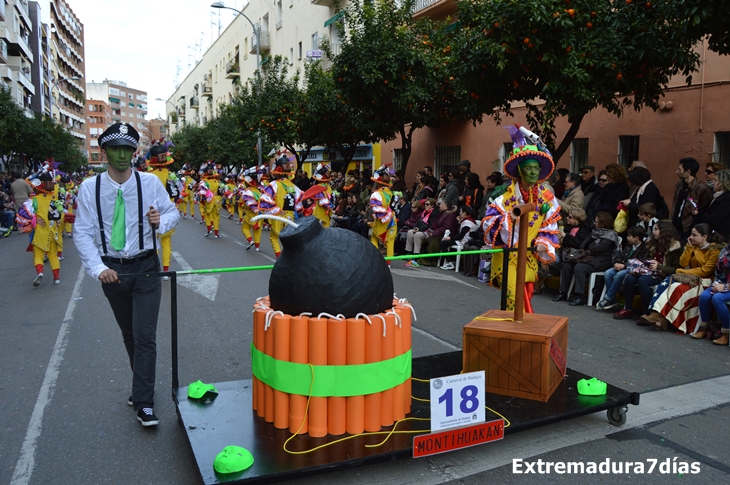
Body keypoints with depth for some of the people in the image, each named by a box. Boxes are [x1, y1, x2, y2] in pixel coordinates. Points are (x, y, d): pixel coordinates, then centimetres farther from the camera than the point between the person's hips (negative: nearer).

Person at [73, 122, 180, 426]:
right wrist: (98, 268, -20)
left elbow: (173, 212, 4)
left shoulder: (150, 182, -7)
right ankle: (142, 386, 38)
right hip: (111, 271, 2)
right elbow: (82, 233, -7)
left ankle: (144, 403, 5)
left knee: (145, 336, -5)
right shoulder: (90, 187, -7)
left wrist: (161, 221, -20)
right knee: (128, 335, 18)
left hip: (145, 268, -2)